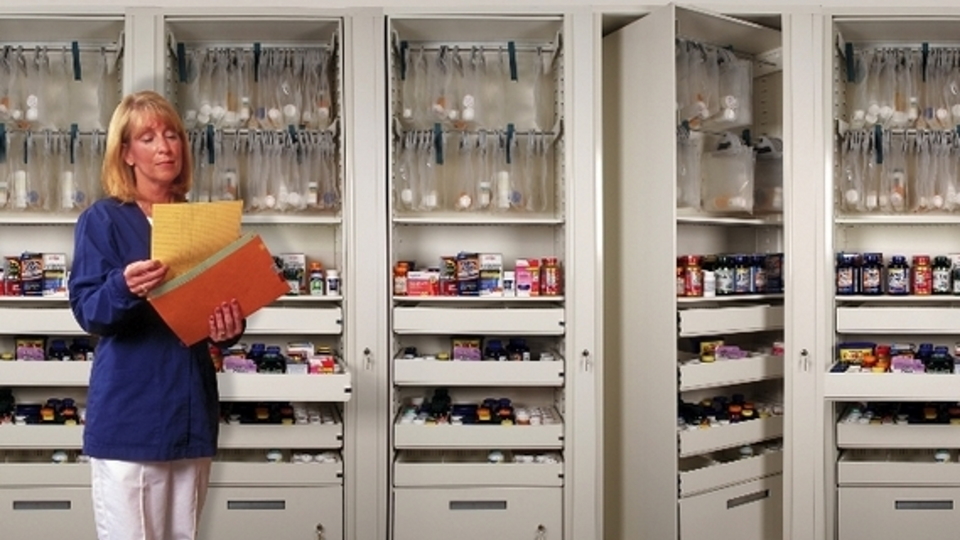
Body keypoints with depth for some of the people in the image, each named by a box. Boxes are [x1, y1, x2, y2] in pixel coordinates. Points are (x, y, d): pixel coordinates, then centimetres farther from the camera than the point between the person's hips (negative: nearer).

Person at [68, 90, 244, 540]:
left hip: (192, 409, 5)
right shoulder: (103, 219, -2)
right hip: (127, 414, -5)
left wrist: (228, 330, -9)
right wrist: (125, 287, -30)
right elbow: (87, 310, -10)